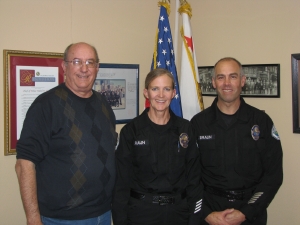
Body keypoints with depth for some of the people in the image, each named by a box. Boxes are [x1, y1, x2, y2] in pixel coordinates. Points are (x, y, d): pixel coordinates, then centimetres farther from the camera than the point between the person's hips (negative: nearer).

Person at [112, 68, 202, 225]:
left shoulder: (186, 129, -1)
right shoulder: (130, 131, -7)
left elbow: (194, 177, 2)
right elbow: (121, 182, -5)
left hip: (178, 212, 2)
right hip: (141, 211, -2)